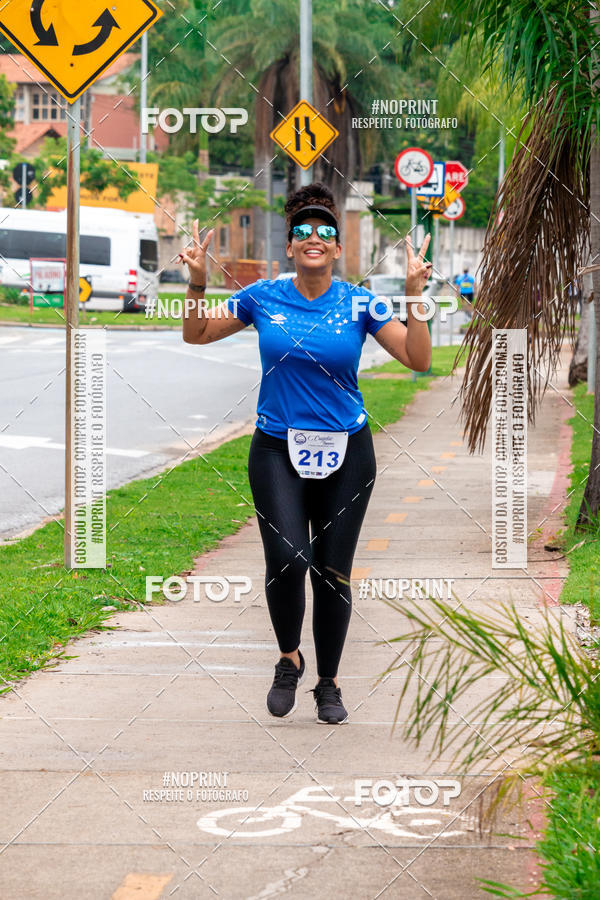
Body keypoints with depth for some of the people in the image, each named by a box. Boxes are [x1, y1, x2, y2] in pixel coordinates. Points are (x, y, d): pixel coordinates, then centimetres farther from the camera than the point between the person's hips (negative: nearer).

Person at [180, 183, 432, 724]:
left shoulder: (359, 303, -2)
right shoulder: (264, 297, 0)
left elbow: (419, 360, -7)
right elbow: (196, 334, 11)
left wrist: (414, 298, -18)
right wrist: (198, 281, -5)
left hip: (346, 453, 1)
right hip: (277, 450, -1)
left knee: (333, 573, 5)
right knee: (288, 560, -20)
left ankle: (328, 684, 24)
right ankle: (289, 659, 7)